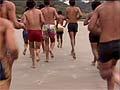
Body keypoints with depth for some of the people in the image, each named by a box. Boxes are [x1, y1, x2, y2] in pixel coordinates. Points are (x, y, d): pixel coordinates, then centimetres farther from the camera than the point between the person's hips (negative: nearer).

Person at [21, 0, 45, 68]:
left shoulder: (26, 13, 2)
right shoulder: (39, 11, 3)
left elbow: (24, 22, -13)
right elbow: (43, 21, -7)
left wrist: (26, 27, 7)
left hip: (30, 31, 0)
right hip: (38, 31, 0)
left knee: (32, 48, 17)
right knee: (38, 47, 14)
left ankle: (34, 63, 15)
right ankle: (37, 52, -22)